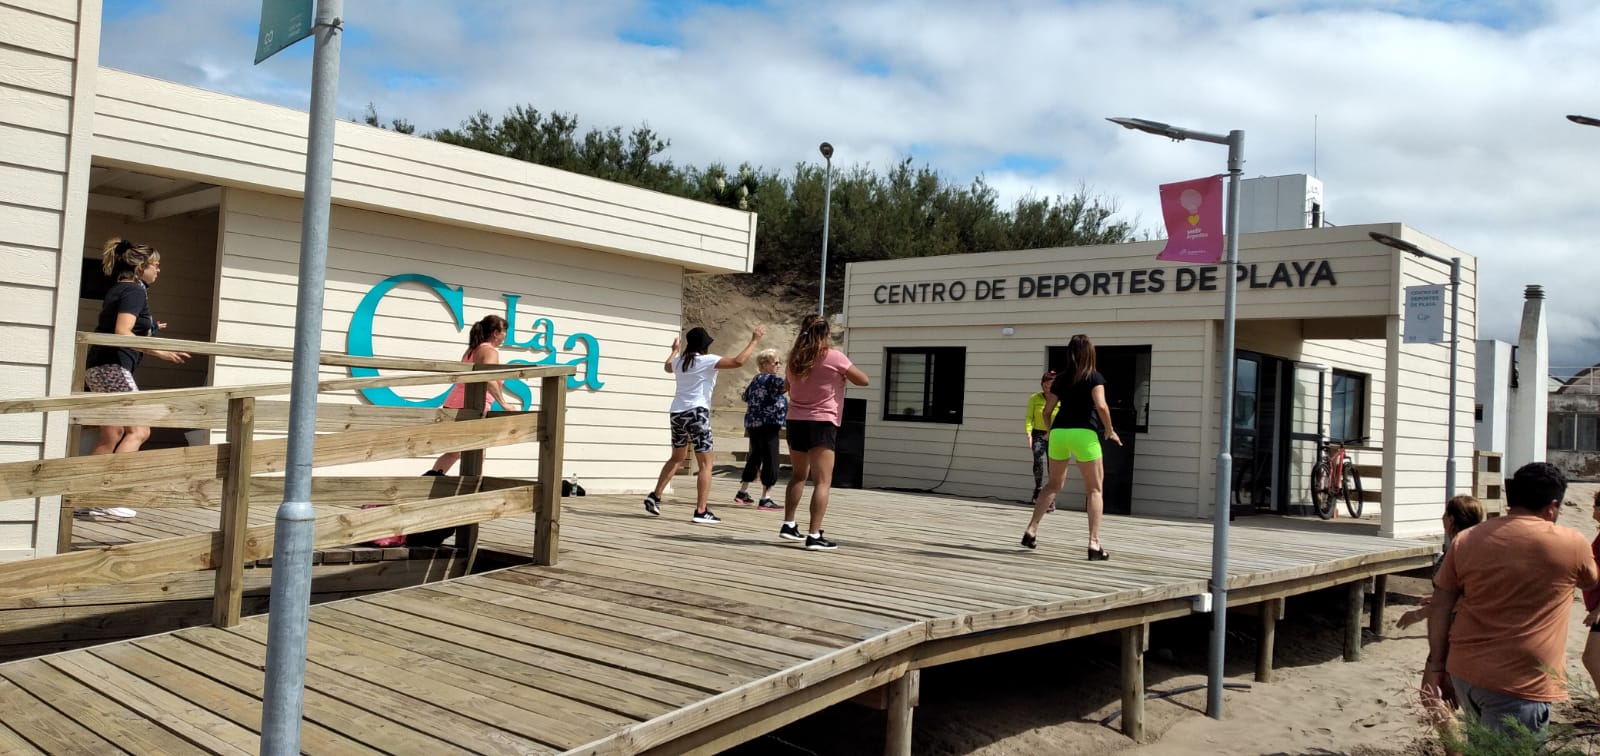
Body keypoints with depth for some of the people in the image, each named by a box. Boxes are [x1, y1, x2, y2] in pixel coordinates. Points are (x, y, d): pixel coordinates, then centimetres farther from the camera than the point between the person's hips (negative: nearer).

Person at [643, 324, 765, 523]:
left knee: (677, 458, 24)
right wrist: (754, 341, -6)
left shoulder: (679, 361, 12)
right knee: (705, 464, -2)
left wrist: (674, 349, 55)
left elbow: (667, 366, 37)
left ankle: (655, 497, 21)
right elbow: (738, 361, -16)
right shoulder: (707, 360, -8)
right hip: (697, 413, -7)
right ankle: (701, 512, -7)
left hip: (677, 413, 7)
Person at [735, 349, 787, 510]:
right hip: (768, 424, -9)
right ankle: (765, 498, -10)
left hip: (753, 424, 9)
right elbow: (786, 385, -28)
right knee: (770, 460, -7)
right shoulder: (771, 379, -9)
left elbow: (745, 397, 32)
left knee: (755, 457, 19)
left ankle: (743, 492, 26)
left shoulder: (755, 380, 16)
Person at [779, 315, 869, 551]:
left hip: (796, 421, 6)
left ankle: (789, 525, 26)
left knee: (798, 475, 23)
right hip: (822, 423, -6)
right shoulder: (834, 357, -9)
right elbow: (863, 380, -2)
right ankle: (814, 535, -14)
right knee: (823, 481, -7)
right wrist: (844, 373, 13)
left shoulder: (795, 357, 7)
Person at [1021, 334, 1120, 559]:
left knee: (1054, 484, 21)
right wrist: (1110, 431, 1)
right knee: (1094, 489, 3)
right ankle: (1094, 543, -5)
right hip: (1083, 433, -5)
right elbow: (1101, 406, -13)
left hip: (1058, 432, 5)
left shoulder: (1061, 379, 14)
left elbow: (1047, 410, 13)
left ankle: (1031, 530, 16)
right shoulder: (1095, 377, 1)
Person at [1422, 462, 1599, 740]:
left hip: (1463, 673, 5)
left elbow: (1441, 608, 2)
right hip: (1519, 685, -5)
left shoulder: (1466, 539, 1)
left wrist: (1436, 666, 9)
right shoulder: (1570, 545, -7)